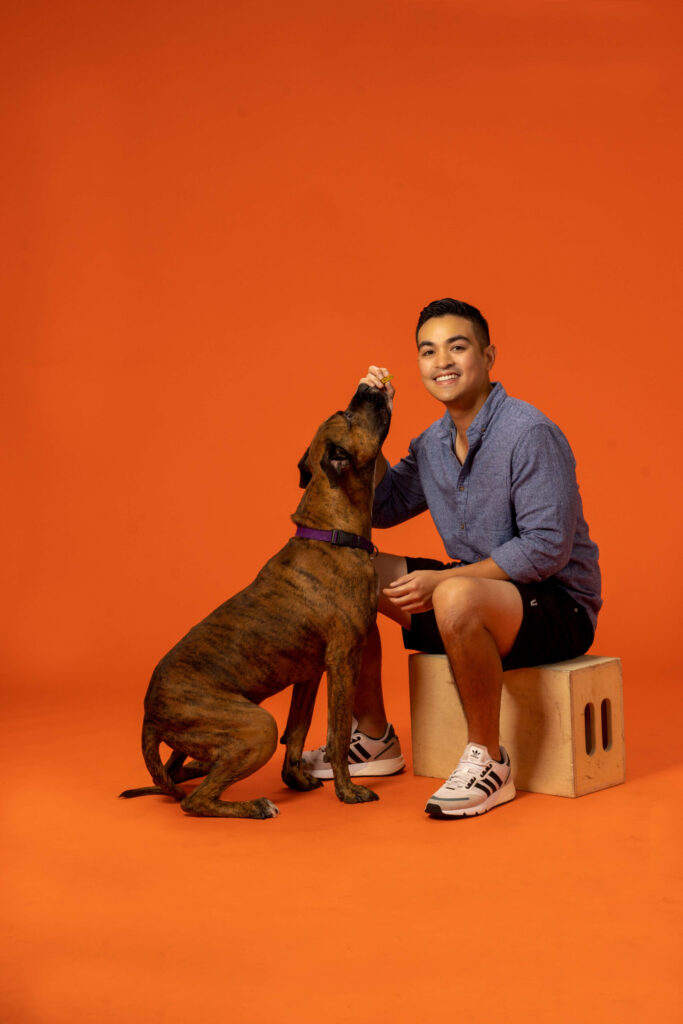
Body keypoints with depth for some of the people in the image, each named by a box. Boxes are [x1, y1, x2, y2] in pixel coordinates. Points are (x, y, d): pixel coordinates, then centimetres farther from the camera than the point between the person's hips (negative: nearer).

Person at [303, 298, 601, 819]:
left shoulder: (529, 433, -19)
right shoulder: (434, 442, 7)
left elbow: (548, 547, -24)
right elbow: (384, 507, 15)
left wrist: (441, 579, -25)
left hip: (558, 605, -8)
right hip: (476, 588, 8)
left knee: (458, 597, -40)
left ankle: (487, 761, -18)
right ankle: (373, 737, 13)